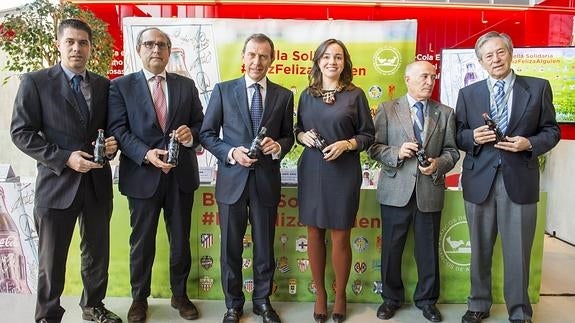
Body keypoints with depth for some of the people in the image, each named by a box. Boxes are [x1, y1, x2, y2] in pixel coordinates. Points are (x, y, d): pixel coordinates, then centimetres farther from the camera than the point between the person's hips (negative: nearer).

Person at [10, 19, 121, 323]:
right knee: (51, 260, 9)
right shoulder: (35, 82, -4)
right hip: (57, 183, -4)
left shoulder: (103, 85, 8)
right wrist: (64, 158, -18)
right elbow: (21, 132, -7)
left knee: (97, 252, 17)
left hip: (98, 182, 4)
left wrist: (112, 144, -7)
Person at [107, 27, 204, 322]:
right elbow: (118, 129, -6)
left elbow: (200, 124, 9)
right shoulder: (120, 86, 2)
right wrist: (146, 154, -22)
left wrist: (191, 135, -14)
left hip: (181, 175, 2)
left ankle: (179, 295, 32)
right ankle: (139, 298, 31)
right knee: (142, 241, 11)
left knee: (181, 240, 13)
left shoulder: (186, 85, 10)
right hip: (142, 175, -2)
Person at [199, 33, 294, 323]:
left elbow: (288, 136, 10)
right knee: (231, 248, 11)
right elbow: (207, 134, 1)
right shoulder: (223, 90, 1)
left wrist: (278, 146, -13)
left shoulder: (284, 96, 4)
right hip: (232, 180, 0)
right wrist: (231, 153, -15)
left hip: (267, 181, 1)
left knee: (265, 247, 13)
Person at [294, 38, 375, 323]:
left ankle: (340, 295, 24)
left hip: (343, 173, -2)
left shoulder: (355, 95, 0)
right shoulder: (307, 95, 8)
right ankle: (320, 294, 26)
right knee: (314, 234, 9)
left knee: (340, 237, 3)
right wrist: (303, 136, -7)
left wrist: (346, 144, -15)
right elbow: (297, 130, 15)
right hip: (311, 171, 3)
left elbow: (368, 135, 2)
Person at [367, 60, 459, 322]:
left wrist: (438, 164, -13)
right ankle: (391, 298, 29)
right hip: (395, 190, -1)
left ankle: (427, 299, 31)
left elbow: (452, 151, 7)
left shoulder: (445, 113, 9)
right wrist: (396, 153, -18)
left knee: (428, 250, 11)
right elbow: (374, 148, -1)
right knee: (391, 249, 9)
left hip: (430, 191, 2)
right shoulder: (387, 109, 3)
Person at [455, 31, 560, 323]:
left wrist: (530, 143, -13)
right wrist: (473, 137, -13)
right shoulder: (468, 94, 7)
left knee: (517, 253, 5)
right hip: (479, 180, 1)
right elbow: (457, 136, 8)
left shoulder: (538, 88, 4)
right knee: (480, 250, 13)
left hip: (519, 181, -1)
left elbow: (551, 130, 6)